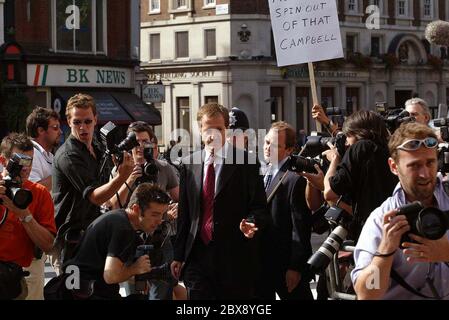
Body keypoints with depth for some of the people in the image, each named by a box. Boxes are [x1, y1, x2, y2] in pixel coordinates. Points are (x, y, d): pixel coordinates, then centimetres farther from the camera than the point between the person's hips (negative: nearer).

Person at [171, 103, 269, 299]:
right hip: (197, 256, 3)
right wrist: (178, 255, 11)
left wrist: (251, 222, -23)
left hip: (235, 259, -3)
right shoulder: (189, 165, 11)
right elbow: (184, 213, 13)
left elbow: (259, 207, 0)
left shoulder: (245, 163, -1)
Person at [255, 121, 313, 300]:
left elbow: (300, 227, -17)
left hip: (285, 264, -8)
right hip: (261, 261, 8)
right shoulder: (264, 173, 11)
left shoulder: (295, 179, -15)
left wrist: (295, 268, -18)